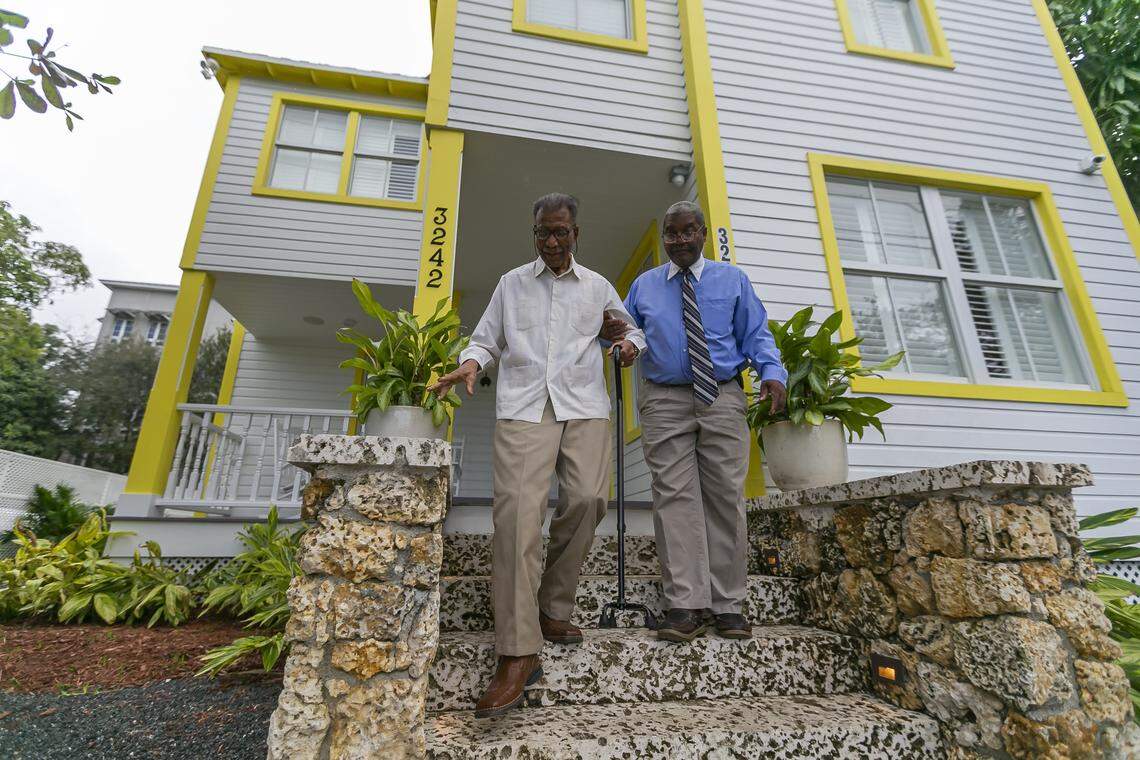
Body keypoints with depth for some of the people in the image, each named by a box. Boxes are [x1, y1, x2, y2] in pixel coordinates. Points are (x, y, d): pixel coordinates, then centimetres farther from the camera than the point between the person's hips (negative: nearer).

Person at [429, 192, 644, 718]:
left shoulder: (597, 287, 19)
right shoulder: (511, 284, 18)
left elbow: (633, 325, 29)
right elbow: (486, 340, 19)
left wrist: (631, 344, 6)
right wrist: (469, 364, -3)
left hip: (584, 405, 2)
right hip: (523, 407, -1)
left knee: (588, 499, -15)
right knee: (517, 510, -17)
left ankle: (552, 610, 9)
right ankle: (518, 653, -14)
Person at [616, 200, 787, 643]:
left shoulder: (732, 280, 15)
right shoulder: (643, 286, 17)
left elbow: (756, 334, 11)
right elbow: (627, 336, 17)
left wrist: (772, 373, -6)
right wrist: (610, 335, -7)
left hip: (723, 399, 0)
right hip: (665, 401, 0)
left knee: (725, 498, 0)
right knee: (675, 498, -7)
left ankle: (728, 604, 10)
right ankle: (686, 605, -2)